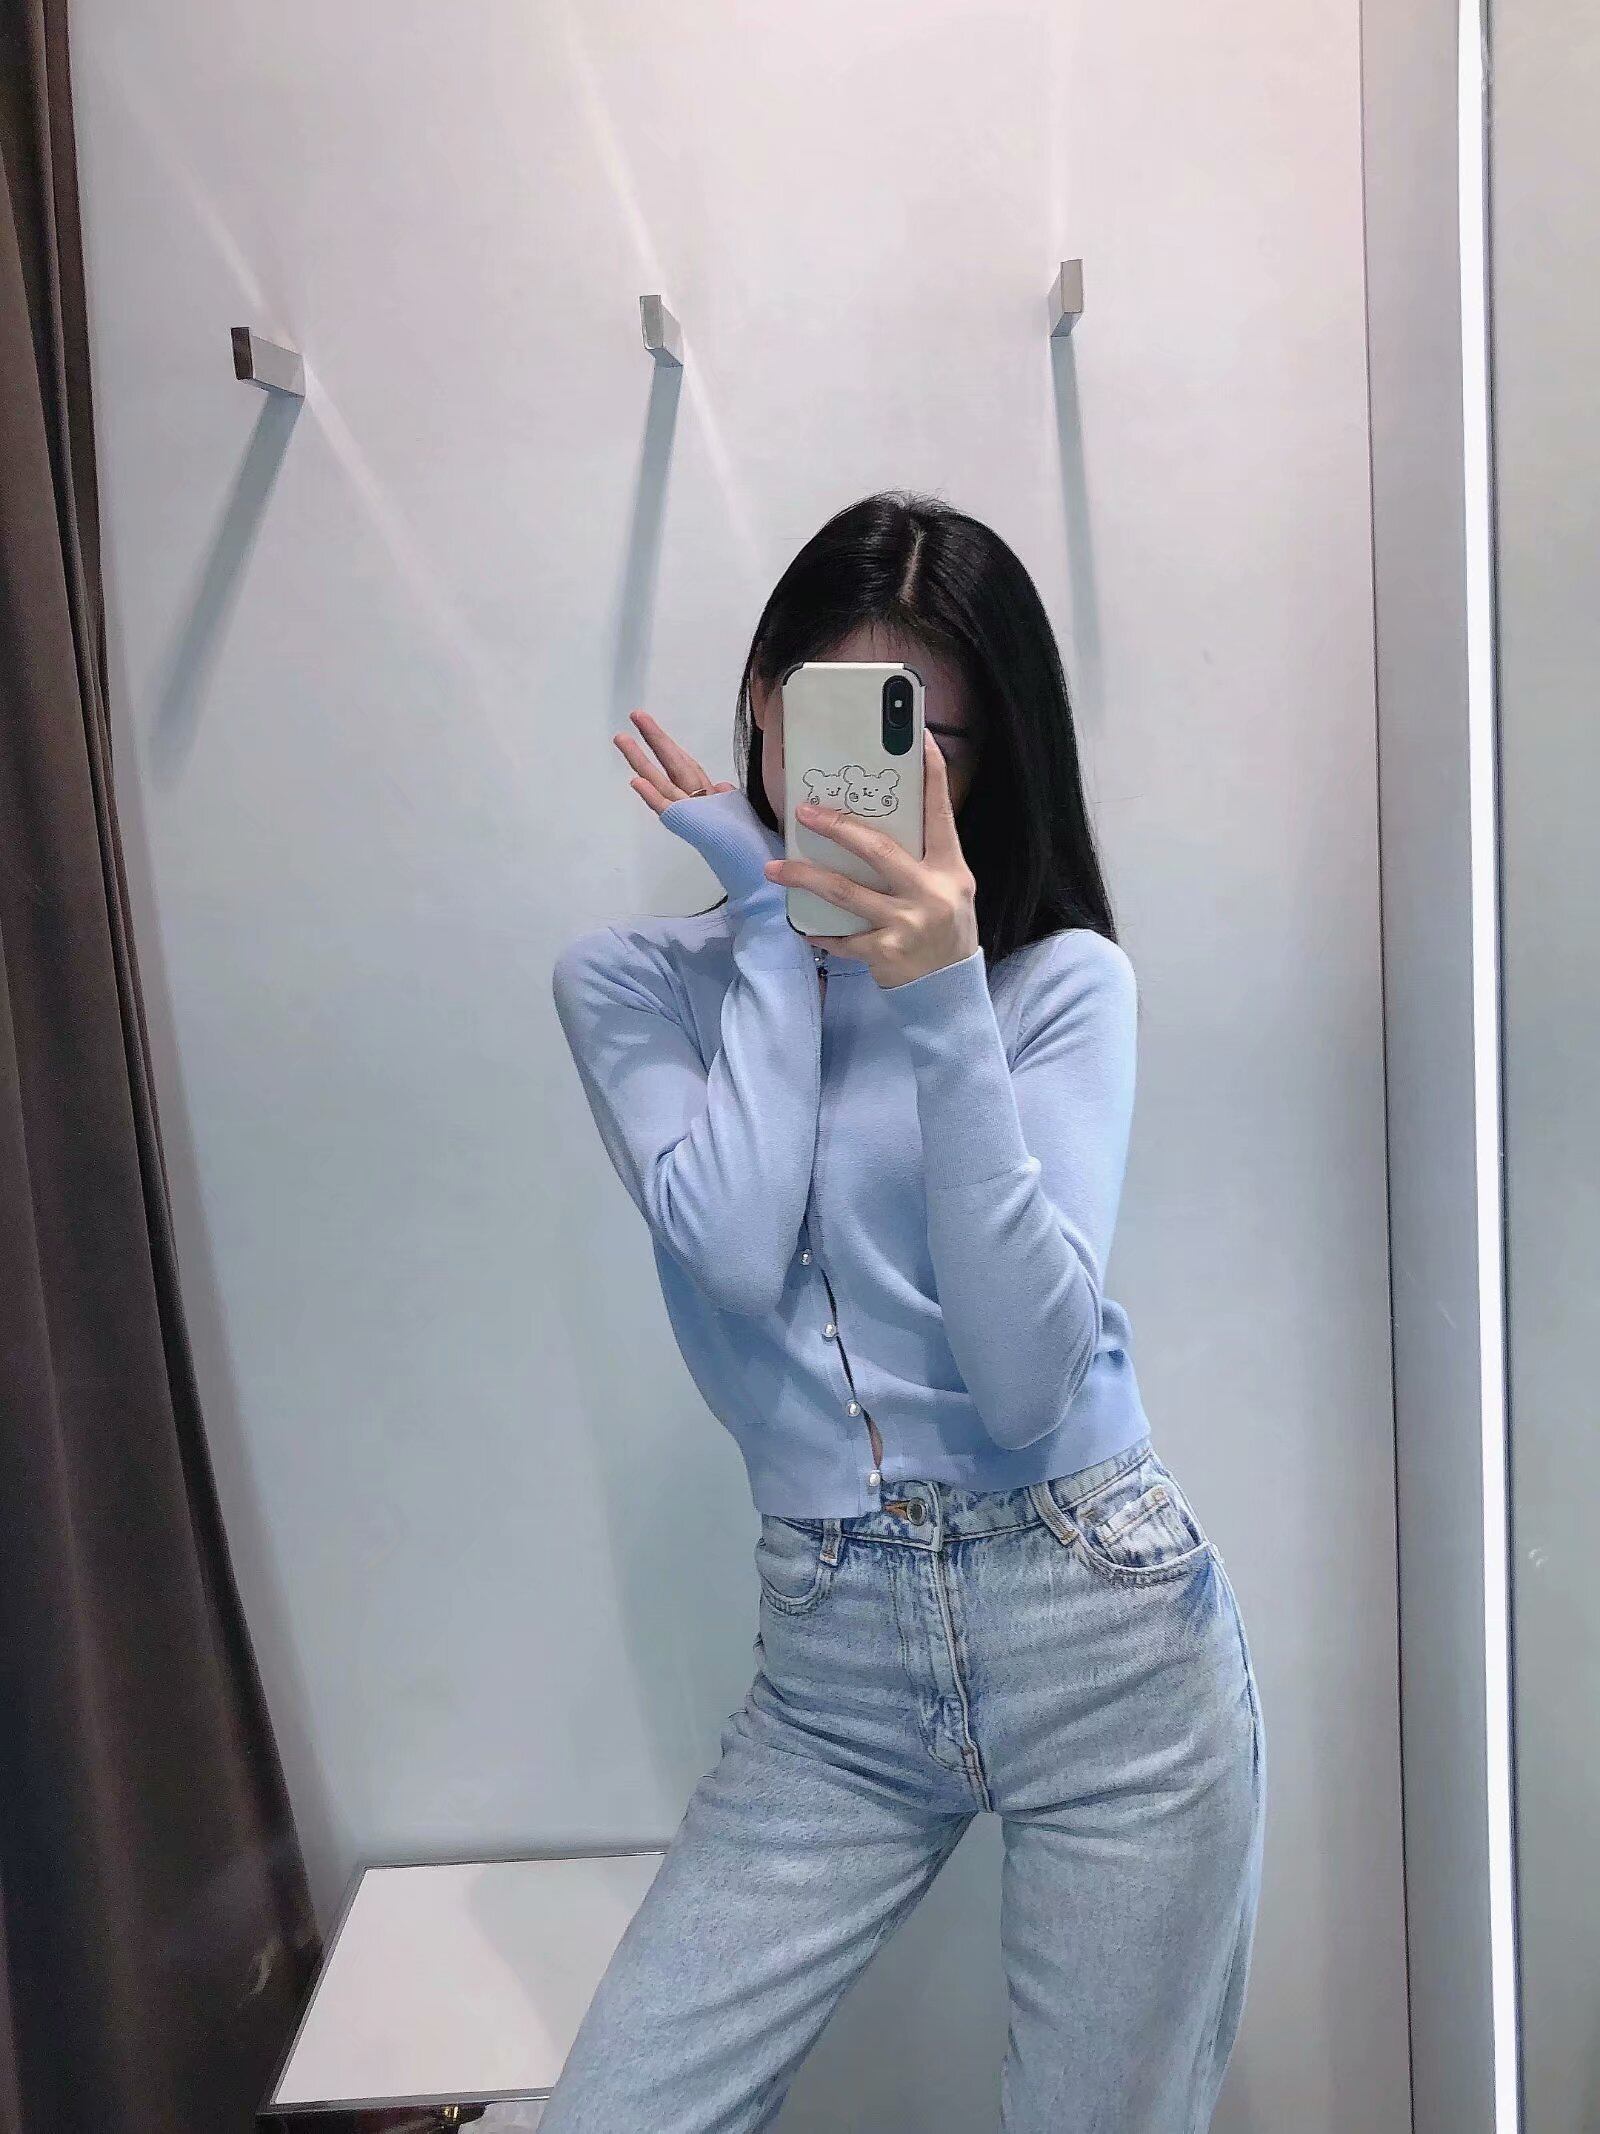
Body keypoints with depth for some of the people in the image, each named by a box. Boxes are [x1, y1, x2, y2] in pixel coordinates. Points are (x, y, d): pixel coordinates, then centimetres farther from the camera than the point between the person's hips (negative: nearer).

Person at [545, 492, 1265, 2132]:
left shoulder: (1064, 978, -3)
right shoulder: (629, 980, 2)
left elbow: (1028, 1377, -14)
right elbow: (733, 1249, -16)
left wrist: (944, 1010, -23)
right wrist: (768, 915, -8)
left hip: (1100, 1637, -1)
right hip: (833, 1662, 1)